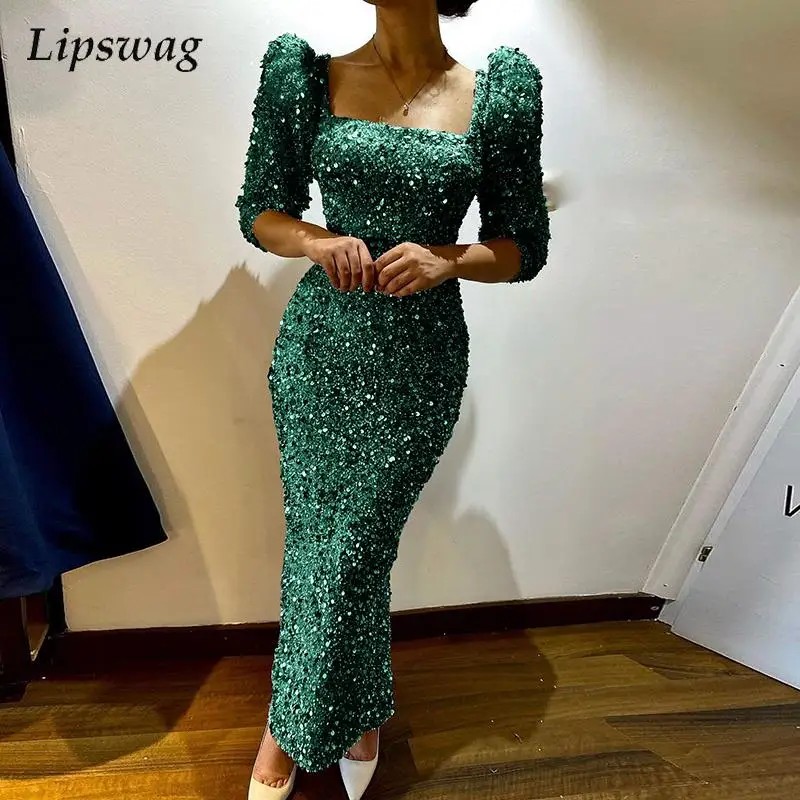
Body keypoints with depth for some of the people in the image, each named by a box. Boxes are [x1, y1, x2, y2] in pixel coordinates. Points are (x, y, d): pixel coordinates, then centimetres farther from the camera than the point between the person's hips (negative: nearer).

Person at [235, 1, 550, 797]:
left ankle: (295, 725, 34)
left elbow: (524, 245, 4)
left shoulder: (500, 91, 1)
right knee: (319, 535, 9)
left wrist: (446, 259, -16)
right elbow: (259, 210, 7)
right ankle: (359, 713, 38)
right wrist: (316, 240, -14)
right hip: (320, 347, 2)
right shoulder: (306, 74, 3)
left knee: (352, 545, 6)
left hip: (420, 359, -1)